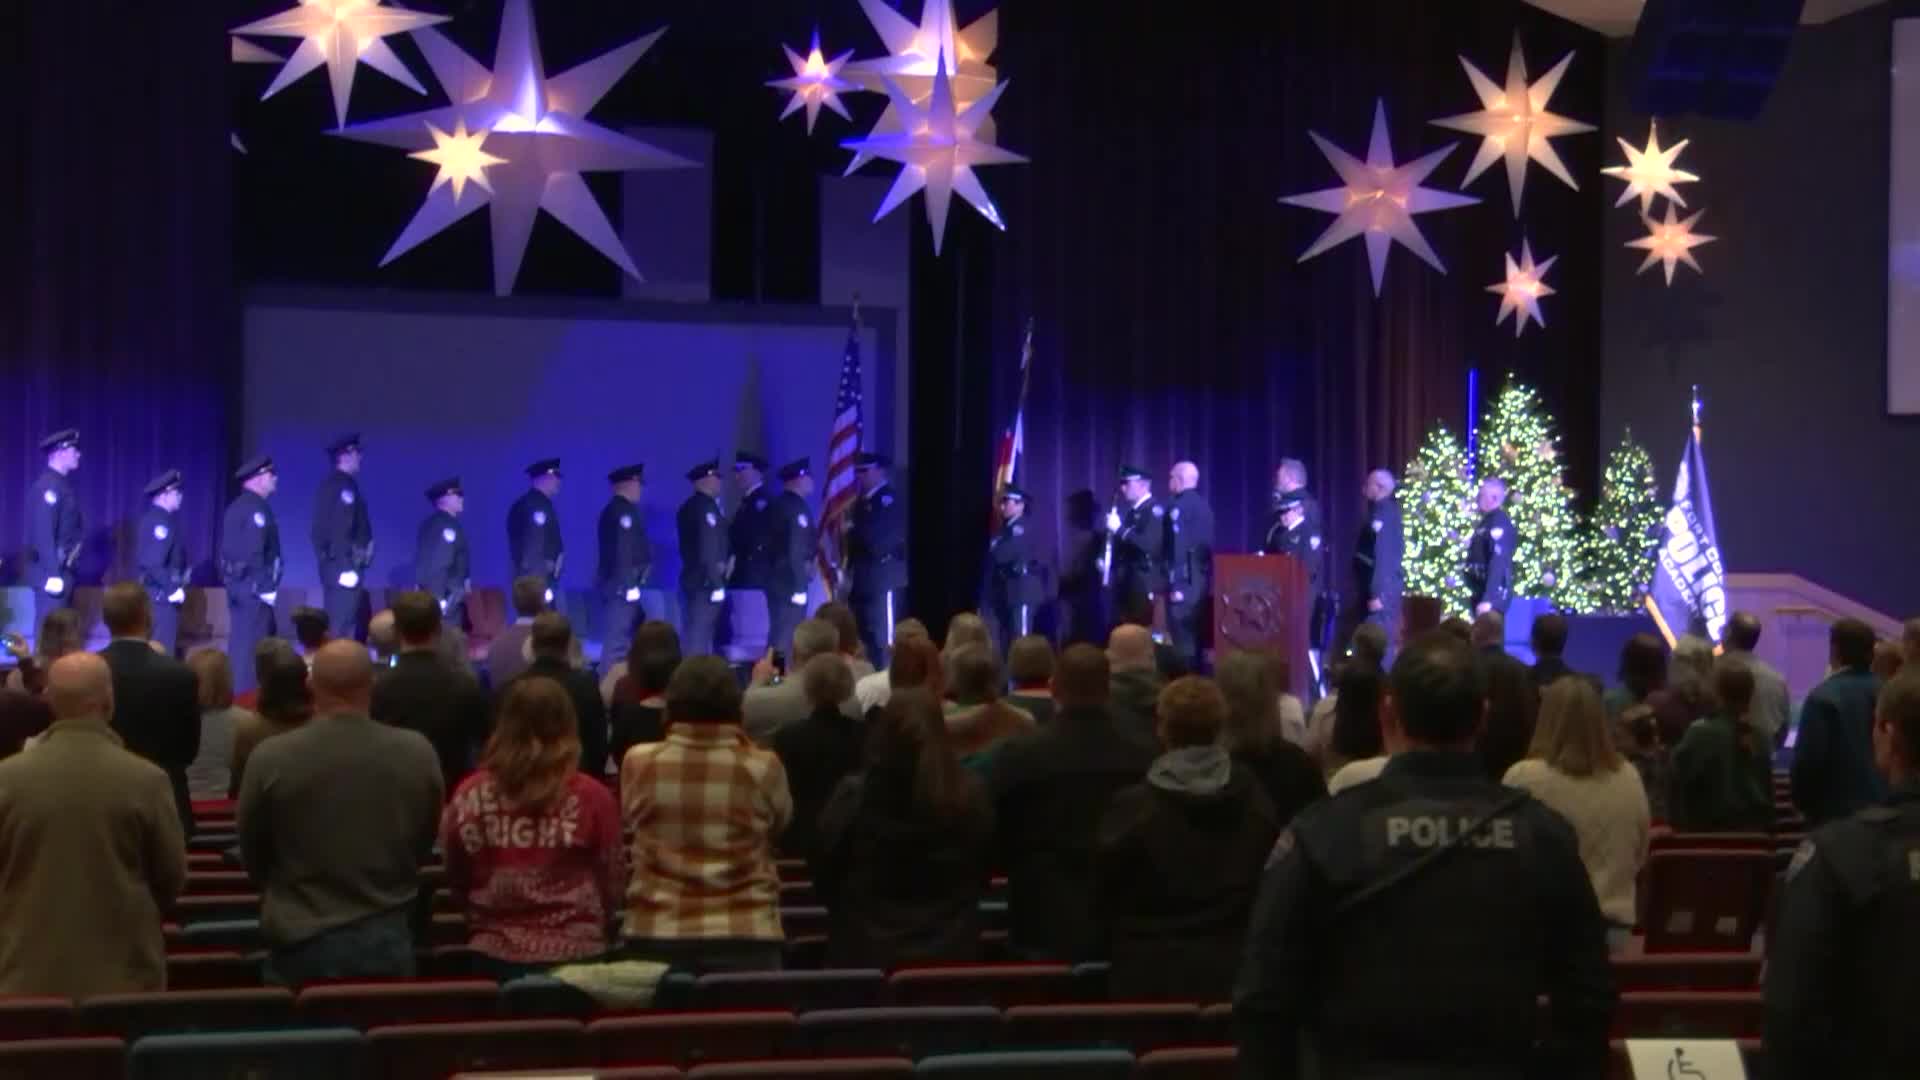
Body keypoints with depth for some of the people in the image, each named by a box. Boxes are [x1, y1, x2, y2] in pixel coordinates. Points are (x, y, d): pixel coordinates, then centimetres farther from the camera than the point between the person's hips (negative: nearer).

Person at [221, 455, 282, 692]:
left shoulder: (238, 506, 15)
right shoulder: (256, 507, -14)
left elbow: (231, 548, 17)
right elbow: (253, 551, -22)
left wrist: (236, 580, 19)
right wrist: (265, 587, -18)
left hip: (238, 583, 10)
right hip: (253, 586, -10)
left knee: (241, 641, 14)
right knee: (251, 644, -7)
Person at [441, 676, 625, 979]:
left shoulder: (470, 795, -4)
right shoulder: (591, 797, -9)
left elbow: (455, 881, 8)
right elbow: (613, 883, 1)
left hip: (495, 954, 2)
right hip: (574, 954, -2)